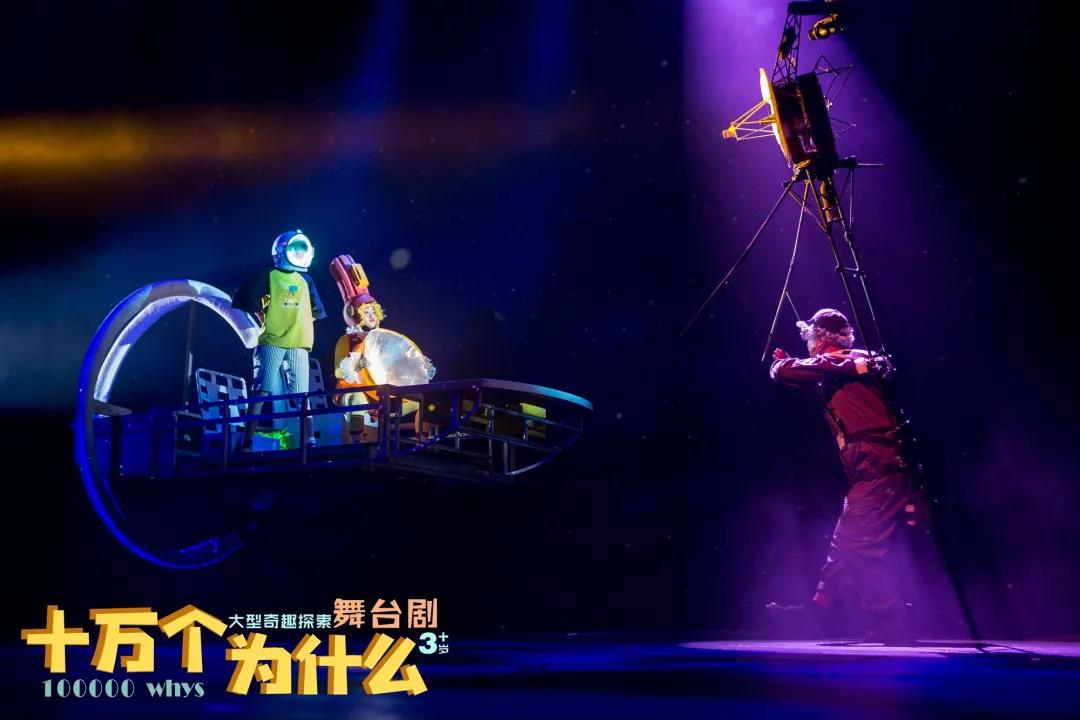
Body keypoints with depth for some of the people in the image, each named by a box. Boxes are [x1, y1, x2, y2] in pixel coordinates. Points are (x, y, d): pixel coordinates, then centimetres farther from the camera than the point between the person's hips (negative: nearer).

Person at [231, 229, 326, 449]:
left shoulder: (306, 281, 17)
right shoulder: (268, 276, 3)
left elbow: (317, 310, 25)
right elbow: (242, 299, -3)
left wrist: (305, 322, 11)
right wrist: (258, 314, -6)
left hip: (298, 344, 5)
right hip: (271, 342, -4)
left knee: (302, 394, 3)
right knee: (261, 391, -9)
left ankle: (308, 441, 3)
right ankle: (247, 441, -10)